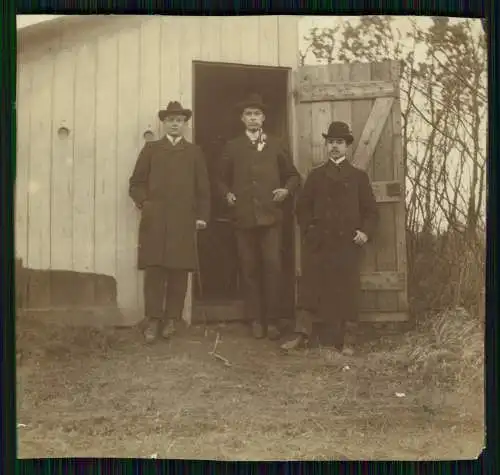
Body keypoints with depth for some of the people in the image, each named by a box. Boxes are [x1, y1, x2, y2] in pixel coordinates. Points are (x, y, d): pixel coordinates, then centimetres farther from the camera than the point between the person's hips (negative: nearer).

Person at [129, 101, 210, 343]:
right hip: (154, 220, 0)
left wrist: (202, 215, 3)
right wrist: (143, 202, -5)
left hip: (183, 221, 1)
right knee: (154, 270, -4)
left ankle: (172, 319, 7)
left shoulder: (194, 152, 16)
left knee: (179, 271, -1)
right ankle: (153, 320, 0)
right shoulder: (151, 148, 15)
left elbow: (203, 187, 11)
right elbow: (136, 182, 11)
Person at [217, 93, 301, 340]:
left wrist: (287, 190, -2)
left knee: (272, 267, -7)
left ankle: (272, 320, 0)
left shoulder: (277, 145, 13)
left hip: (270, 215, 0)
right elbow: (222, 179, 18)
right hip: (243, 216, 1)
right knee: (249, 269, 2)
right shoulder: (232, 147, 13)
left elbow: (293, 175, 17)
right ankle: (255, 320, 11)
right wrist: (227, 194, -1)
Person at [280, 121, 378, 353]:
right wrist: (307, 230, 2)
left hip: (347, 244, 0)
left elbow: (371, 210, 10)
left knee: (343, 291, 1)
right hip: (317, 243, 0)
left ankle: (337, 341, 9)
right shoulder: (316, 175, 12)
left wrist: (366, 232, -6)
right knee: (310, 287, -4)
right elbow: (302, 207, 15)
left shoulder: (358, 176, 10)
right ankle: (302, 333, 0)